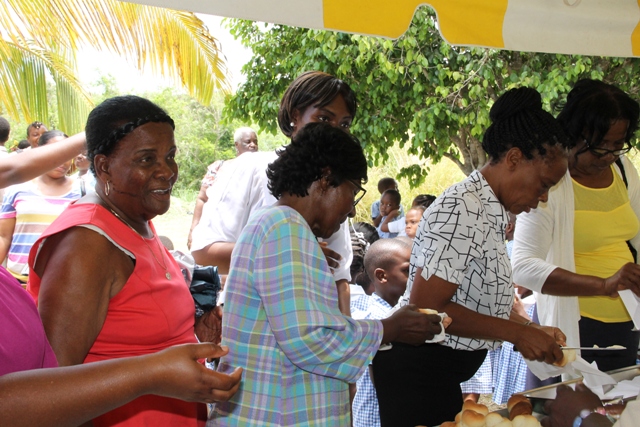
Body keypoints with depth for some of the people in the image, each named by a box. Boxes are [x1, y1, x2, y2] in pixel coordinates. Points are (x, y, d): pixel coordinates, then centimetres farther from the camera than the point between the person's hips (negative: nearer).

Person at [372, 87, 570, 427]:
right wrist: (517, 333, -19)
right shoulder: (462, 210, -21)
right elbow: (427, 306, -25)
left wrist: (530, 330, 4)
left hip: (443, 372, 10)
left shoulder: (490, 212, 9)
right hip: (419, 371, -9)